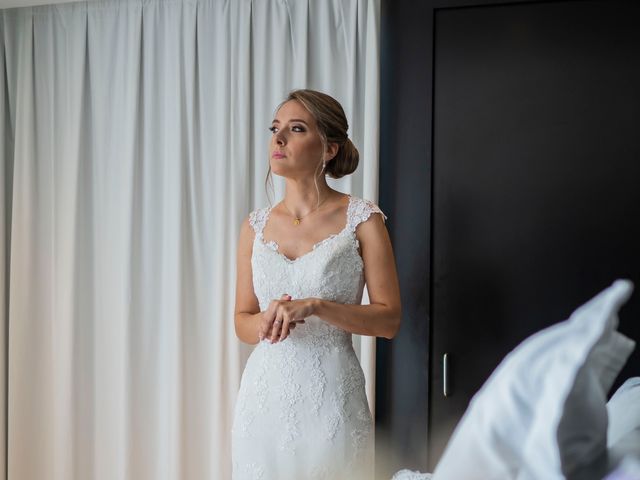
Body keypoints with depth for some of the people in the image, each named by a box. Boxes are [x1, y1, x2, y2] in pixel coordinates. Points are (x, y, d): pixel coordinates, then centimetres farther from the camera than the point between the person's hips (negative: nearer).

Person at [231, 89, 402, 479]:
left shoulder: (362, 219, -5)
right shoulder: (256, 226, 6)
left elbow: (389, 320, -8)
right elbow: (242, 321, 11)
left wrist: (314, 307, -20)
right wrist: (266, 322, -11)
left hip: (330, 394, -3)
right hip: (265, 393, 4)